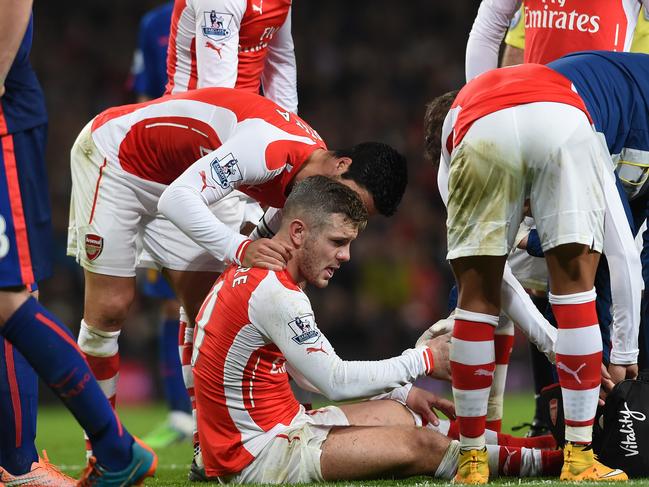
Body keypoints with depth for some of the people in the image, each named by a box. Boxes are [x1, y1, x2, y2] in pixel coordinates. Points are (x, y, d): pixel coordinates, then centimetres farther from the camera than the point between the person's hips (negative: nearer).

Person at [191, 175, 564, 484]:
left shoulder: (257, 276, 13)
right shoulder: (272, 292, -21)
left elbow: (314, 370, 20)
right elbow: (336, 382, -19)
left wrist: (402, 392, 14)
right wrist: (423, 360, -8)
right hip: (256, 455, -11)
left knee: (408, 413, 17)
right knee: (419, 445, -15)